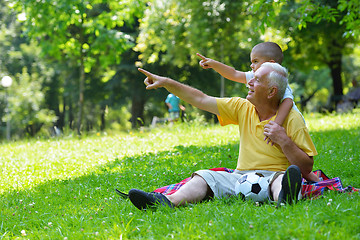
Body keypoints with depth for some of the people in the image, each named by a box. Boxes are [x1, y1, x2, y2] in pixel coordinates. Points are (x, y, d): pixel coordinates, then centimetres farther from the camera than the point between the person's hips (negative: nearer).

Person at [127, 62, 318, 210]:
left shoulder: (292, 119, -3)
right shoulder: (243, 109, 12)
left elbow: (306, 167, -5)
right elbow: (201, 100, 12)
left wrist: (284, 141, -16)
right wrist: (167, 83, 8)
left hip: (274, 176, -4)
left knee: (282, 179, -37)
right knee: (205, 177, -19)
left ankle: (284, 197, -72)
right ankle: (170, 201, -48)